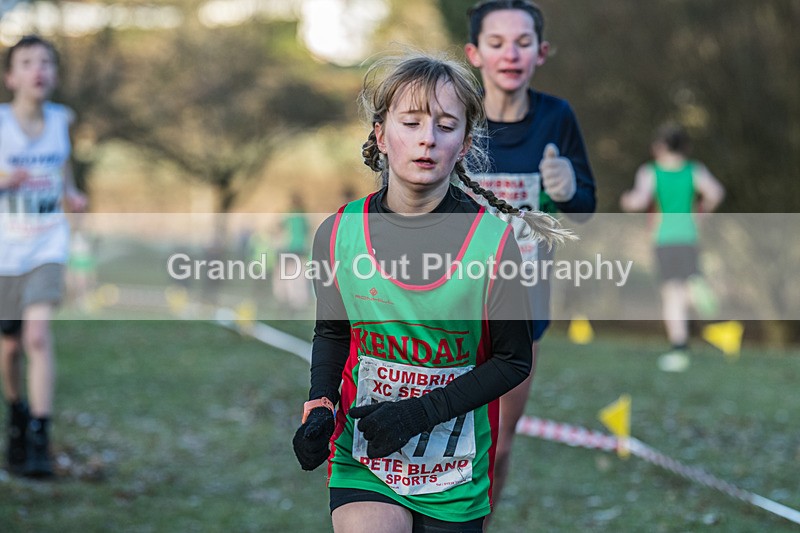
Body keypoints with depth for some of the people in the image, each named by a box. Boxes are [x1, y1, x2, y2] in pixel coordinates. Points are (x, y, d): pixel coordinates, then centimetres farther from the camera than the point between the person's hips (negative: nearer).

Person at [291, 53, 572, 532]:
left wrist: (420, 412, -16)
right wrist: (321, 408, -6)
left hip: (456, 472, 0)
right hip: (362, 461, 0)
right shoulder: (338, 235, -5)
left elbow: (513, 361, -5)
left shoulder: (495, 241, -11)